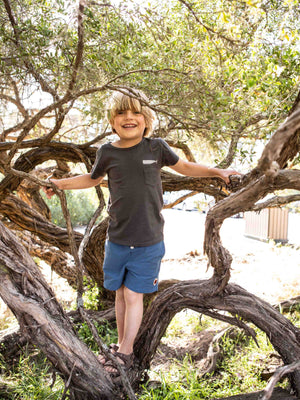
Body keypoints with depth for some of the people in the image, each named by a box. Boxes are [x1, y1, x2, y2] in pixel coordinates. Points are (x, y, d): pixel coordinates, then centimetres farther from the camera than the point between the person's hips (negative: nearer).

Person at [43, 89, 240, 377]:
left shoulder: (156, 147, -3)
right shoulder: (107, 152, 0)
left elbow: (184, 167, 14)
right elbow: (93, 178, 20)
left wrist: (218, 172, 9)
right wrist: (60, 184, 17)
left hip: (148, 242, -2)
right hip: (117, 240, 2)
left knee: (133, 295, 0)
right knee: (121, 294, 13)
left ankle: (124, 354, 16)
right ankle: (123, 346, 31)